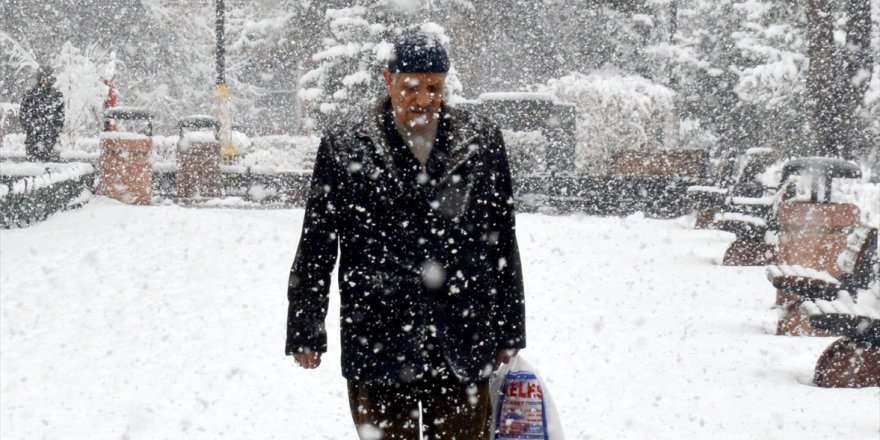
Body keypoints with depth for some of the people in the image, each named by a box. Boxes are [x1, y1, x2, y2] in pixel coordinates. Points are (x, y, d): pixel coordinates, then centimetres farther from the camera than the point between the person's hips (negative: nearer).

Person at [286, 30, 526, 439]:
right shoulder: (345, 150, 0)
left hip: (463, 352, 1)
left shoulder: (482, 143, 6)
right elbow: (315, 248, 3)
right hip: (377, 345, -1)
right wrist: (305, 333, 2)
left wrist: (508, 332, 10)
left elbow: (503, 242, 10)